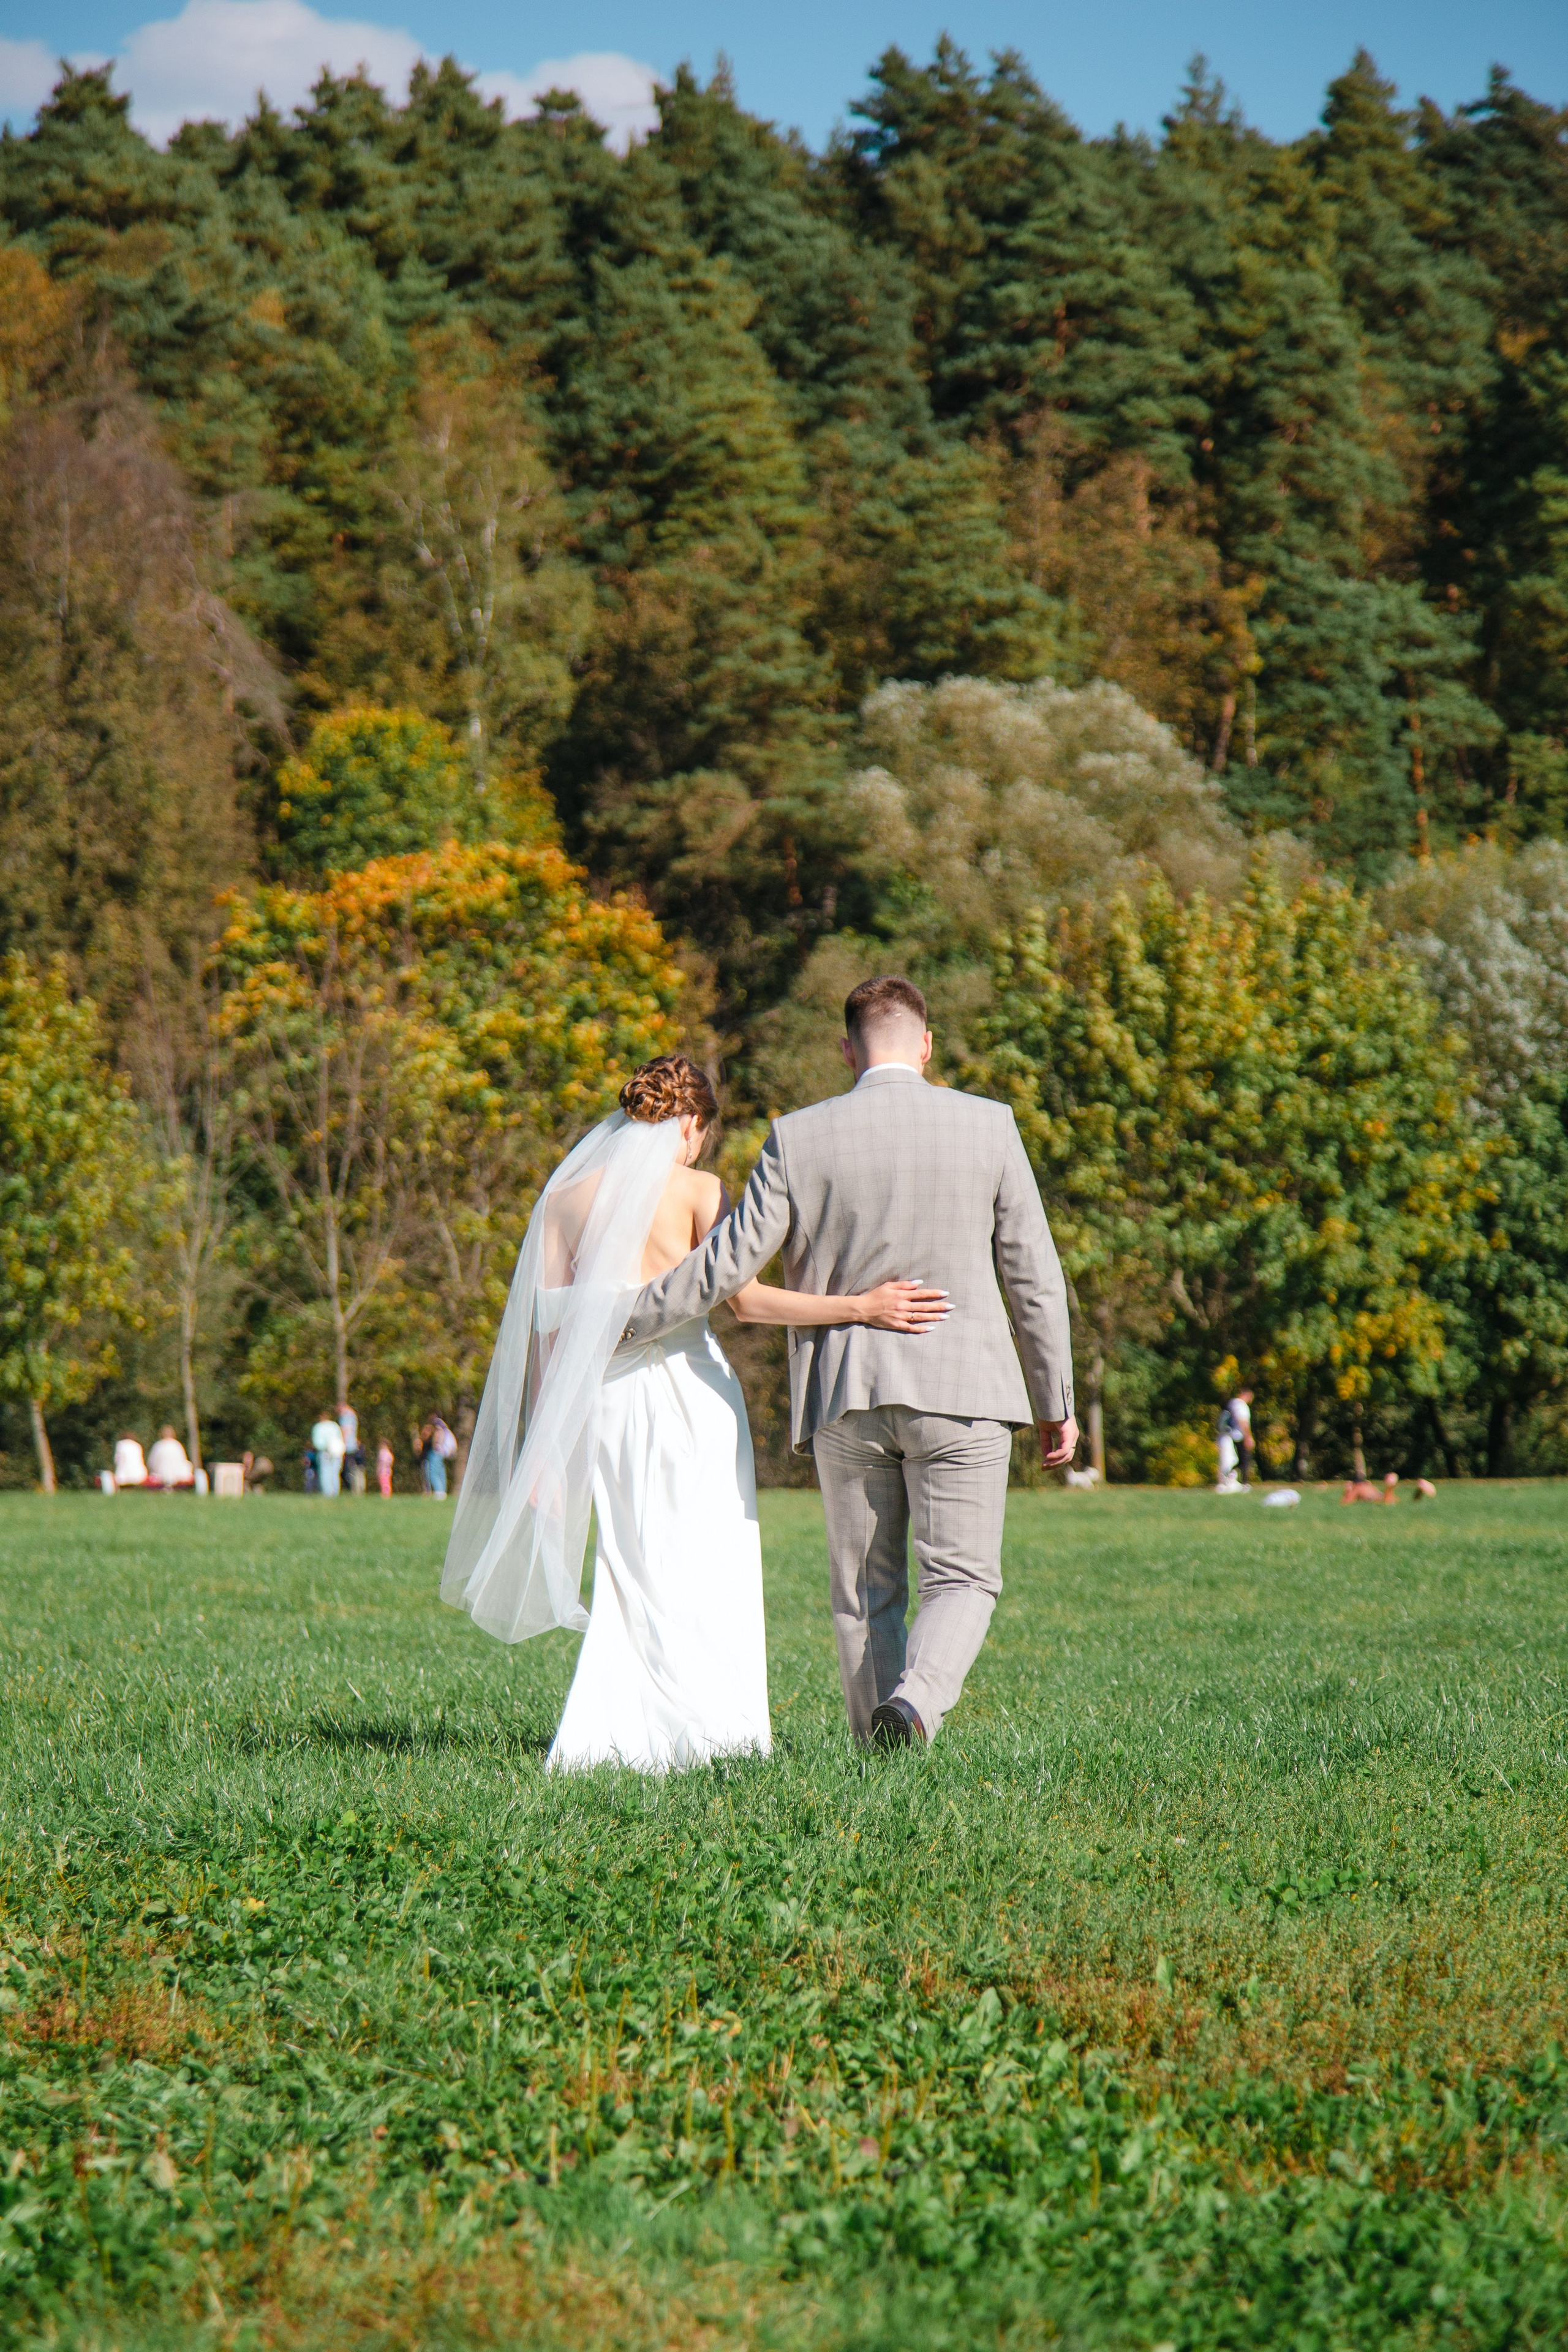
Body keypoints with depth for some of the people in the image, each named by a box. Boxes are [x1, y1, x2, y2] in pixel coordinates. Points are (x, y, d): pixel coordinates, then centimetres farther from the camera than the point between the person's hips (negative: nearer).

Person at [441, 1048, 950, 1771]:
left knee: (636, 1569, 13)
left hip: (603, 1390, 4)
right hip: (687, 1388, -4)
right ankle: (701, 1731, 1)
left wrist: (543, 1439, 8)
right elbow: (745, 1299, -15)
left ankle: (606, 1736, 4)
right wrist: (860, 1307, -17)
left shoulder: (569, 1195, 7)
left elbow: (546, 1323, 5)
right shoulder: (696, 1190, -3)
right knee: (705, 1569, 5)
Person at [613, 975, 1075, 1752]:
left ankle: (879, 1748, 11)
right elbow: (1034, 1278, 2)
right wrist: (1056, 1403, 10)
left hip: (845, 1397, 1)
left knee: (865, 1593, 12)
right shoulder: (987, 1127, -1)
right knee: (960, 1579, 3)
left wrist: (627, 1325, 12)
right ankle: (916, 1700, -23)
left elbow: (729, 1261, -1)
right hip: (958, 1393, -1)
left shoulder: (800, 1138, -1)